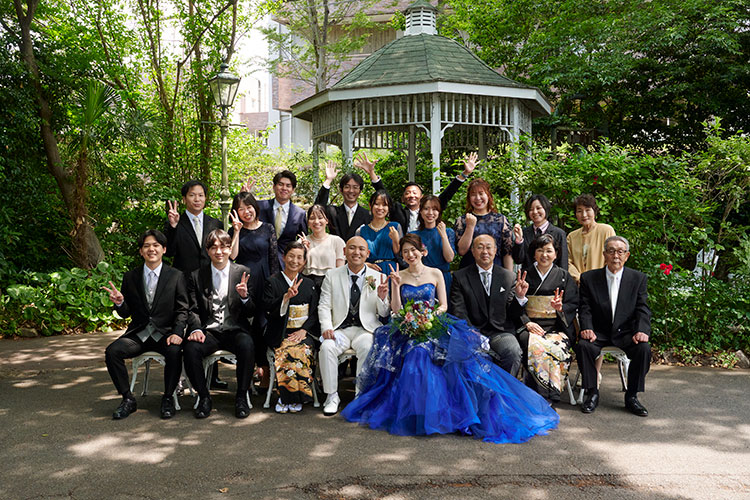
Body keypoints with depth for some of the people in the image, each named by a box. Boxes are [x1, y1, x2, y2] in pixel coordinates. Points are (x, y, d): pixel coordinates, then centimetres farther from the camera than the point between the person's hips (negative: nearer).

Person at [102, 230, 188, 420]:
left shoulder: (176, 276, 2)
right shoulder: (130, 277, 9)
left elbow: (182, 310, -2)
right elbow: (126, 313, 10)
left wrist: (177, 333, -18)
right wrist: (119, 303, -13)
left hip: (165, 333, -3)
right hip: (138, 333, 3)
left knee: (174, 352, -33)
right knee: (112, 351, -22)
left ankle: (168, 399, -11)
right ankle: (127, 399, -6)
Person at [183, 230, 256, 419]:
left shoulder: (243, 273, 7)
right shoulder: (197, 276, 10)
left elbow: (251, 313, 5)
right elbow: (193, 310, 7)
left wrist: (245, 296, -17)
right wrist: (196, 329, -13)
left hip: (235, 330, -1)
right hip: (209, 332, 1)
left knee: (247, 346, -33)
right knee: (190, 348, -30)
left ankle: (241, 397, -14)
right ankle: (204, 396, -9)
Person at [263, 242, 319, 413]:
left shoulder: (309, 284, 16)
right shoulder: (273, 282, 8)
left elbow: (315, 313, 11)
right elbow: (268, 309, -5)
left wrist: (304, 330, -6)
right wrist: (287, 296, -19)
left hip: (303, 333, 1)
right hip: (279, 334, -1)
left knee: (300, 352, -30)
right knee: (288, 352, -31)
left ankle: (290, 398, -18)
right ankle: (285, 397, -16)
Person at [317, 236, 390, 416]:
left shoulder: (378, 278, 6)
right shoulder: (332, 275, 9)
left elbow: (384, 314, 6)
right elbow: (324, 305, 5)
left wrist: (382, 298, -15)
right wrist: (326, 327, -13)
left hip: (366, 329, -1)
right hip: (340, 329, 1)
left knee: (367, 348, -32)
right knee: (327, 347, -28)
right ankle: (332, 396, -11)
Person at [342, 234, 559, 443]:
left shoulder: (435, 274, 10)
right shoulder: (399, 276, 11)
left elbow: (443, 305, 8)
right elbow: (396, 310, 3)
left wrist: (433, 313, -13)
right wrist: (396, 286, -7)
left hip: (434, 326, 0)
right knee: (416, 354, -32)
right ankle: (416, 413, -19)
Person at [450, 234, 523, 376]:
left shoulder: (508, 277, 13)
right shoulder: (460, 277, 7)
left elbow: (513, 314, 11)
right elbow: (458, 312, -1)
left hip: (500, 332, 2)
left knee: (513, 352, -30)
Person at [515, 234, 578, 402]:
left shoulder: (564, 276, 14)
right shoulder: (524, 275, 13)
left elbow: (574, 305, 8)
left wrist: (561, 308, -14)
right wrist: (527, 322, -11)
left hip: (557, 328, 0)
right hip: (530, 326, 0)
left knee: (558, 347, -33)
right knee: (533, 344, -34)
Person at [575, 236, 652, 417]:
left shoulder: (639, 278, 6)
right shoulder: (589, 278, 4)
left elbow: (643, 309, -2)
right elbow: (585, 308, -1)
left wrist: (642, 331, -20)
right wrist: (587, 328, -20)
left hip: (626, 333, 1)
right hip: (599, 333, 0)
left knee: (644, 348, -28)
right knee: (582, 345, -30)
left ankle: (631, 397, -11)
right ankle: (592, 393, -13)